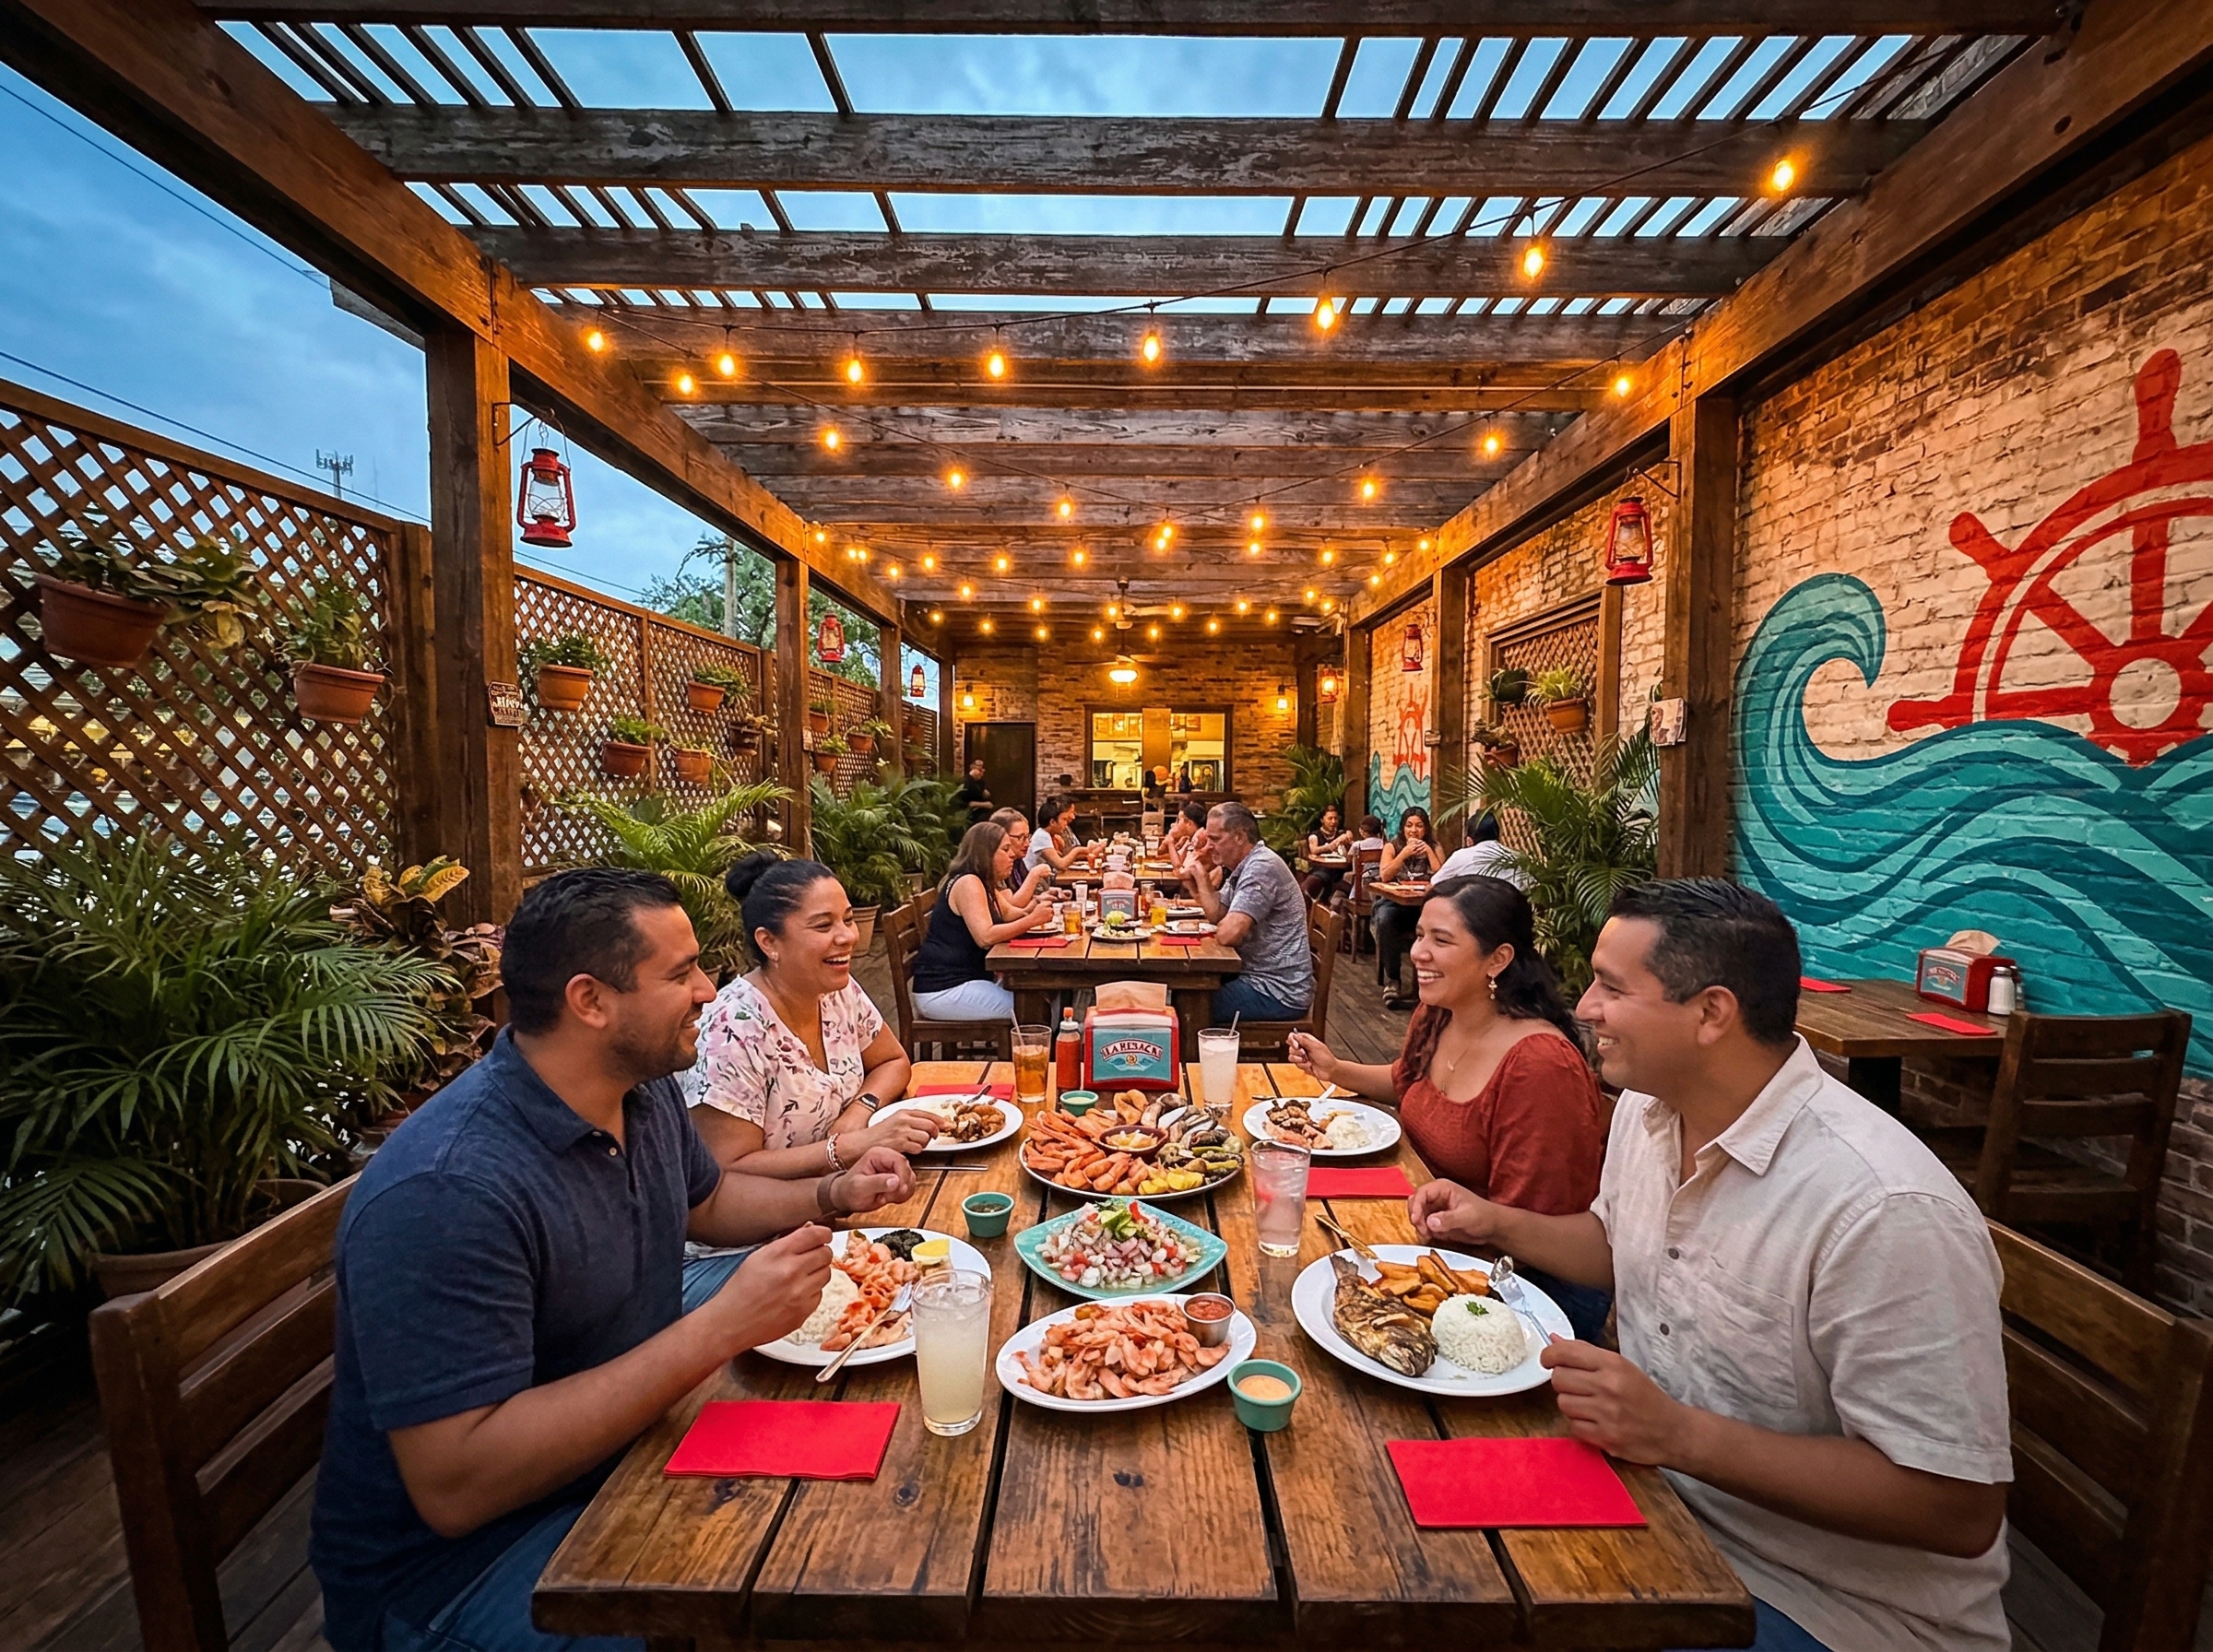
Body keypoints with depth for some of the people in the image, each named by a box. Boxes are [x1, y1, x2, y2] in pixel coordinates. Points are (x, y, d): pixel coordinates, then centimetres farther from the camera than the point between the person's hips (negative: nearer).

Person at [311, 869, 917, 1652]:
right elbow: (454, 1486, -31)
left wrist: (830, 1194, -3)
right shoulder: (447, 1193, -31)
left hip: (624, 1435, 8)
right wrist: (724, 1326, -33)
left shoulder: (643, 1090, -5)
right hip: (459, 1560, -7)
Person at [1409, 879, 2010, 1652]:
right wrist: (1498, 1223, -1)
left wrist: (1680, 1435, -31)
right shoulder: (1647, 1107, -3)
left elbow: (1961, 1509, -24)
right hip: (1656, 1493, 6)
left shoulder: (1886, 1211, -29)